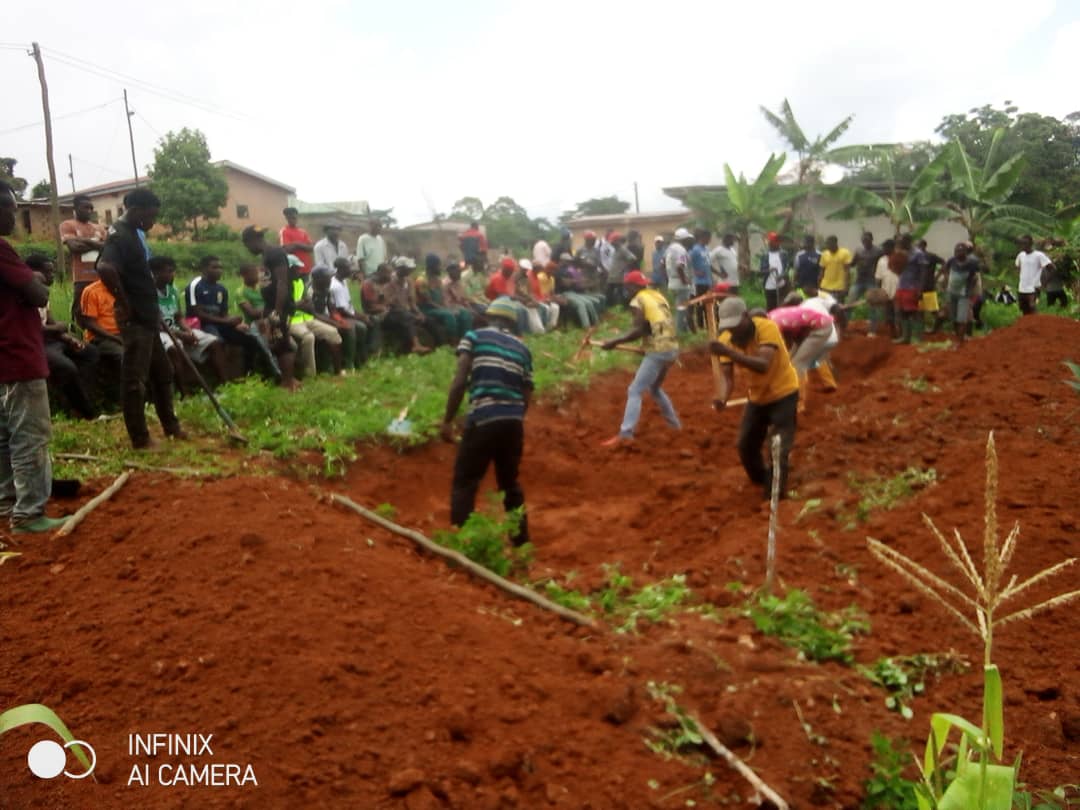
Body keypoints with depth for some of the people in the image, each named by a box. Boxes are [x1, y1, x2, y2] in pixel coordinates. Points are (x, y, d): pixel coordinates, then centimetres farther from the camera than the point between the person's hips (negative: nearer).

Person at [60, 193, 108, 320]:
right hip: (82, 279, -4)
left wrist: (86, 241, -5)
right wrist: (97, 244, 0)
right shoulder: (67, 225, 7)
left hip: (101, 277, 4)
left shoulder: (99, 227, 20)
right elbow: (74, 247, -9)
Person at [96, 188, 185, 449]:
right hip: (134, 319, -10)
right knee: (135, 379, -3)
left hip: (148, 316, 10)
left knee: (162, 372, 18)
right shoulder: (119, 236, -17)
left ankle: (171, 426, 30)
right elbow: (104, 268, -35)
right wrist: (125, 304, -25)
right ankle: (140, 439, 4)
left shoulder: (136, 232, 13)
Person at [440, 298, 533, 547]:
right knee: (510, 483, 21)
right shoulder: (522, 348, 16)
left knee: (464, 483, 5)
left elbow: (460, 382, -5)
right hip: (514, 421, 4)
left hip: (483, 419, -4)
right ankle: (521, 541, 28)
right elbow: (526, 396, 12)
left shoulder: (474, 336, 6)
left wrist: (447, 420, -2)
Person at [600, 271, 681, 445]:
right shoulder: (658, 296, 18)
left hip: (658, 351, -8)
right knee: (654, 387, 28)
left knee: (635, 391, -8)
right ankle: (674, 423, 38)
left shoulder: (638, 301, -5)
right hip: (672, 348, 8)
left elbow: (639, 330, -16)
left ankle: (625, 434, -16)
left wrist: (615, 342, -11)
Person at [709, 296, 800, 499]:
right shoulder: (726, 339, -14)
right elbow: (727, 375, -15)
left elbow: (763, 365, -43)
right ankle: (764, 482, 38)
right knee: (746, 445, 13)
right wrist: (723, 398, -37)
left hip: (783, 393, -6)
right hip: (757, 396, 6)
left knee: (779, 447, -11)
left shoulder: (767, 328, -30)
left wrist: (729, 352, -54)